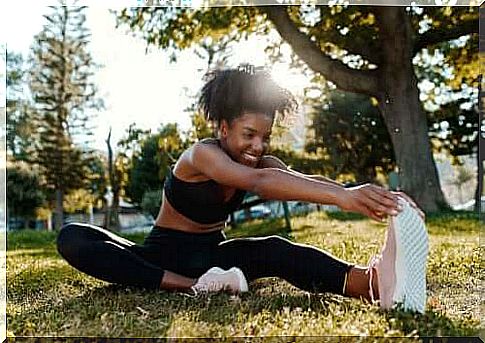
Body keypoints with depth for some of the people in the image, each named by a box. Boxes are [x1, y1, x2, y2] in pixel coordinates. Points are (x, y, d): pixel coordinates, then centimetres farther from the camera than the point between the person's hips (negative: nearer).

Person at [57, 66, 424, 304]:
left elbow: (304, 179, -24)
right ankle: (190, 286, -46)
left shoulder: (260, 161, -3)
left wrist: (362, 196, -44)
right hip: (164, 254, -3)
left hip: (211, 254, 3)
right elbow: (259, 182, -43)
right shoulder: (203, 153, -23)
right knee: (72, 238, -31)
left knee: (276, 249, -31)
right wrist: (340, 196, -56)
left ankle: (371, 281, -55)